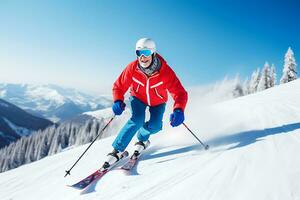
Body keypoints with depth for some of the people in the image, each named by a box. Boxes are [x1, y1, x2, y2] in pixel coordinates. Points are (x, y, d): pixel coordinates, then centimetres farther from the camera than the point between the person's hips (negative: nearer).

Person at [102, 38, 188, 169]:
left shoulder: (165, 71, -33)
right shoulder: (132, 68, -28)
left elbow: (180, 93, -35)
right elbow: (119, 87, -19)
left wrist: (178, 110, -55)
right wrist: (118, 101, -39)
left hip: (158, 101, 1)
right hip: (138, 98, 0)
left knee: (155, 125, -19)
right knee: (137, 120, -25)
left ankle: (142, 138, 16)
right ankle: (117, 150, -11)